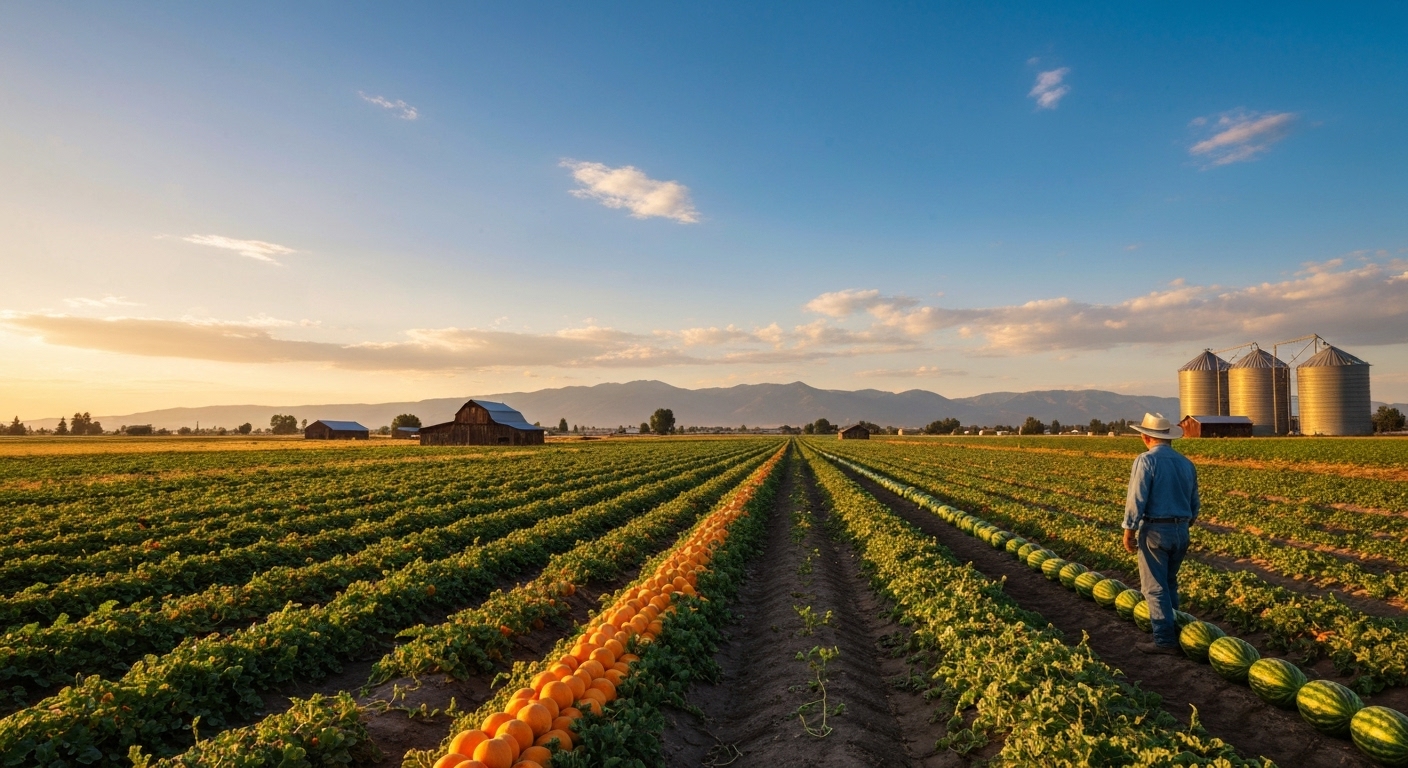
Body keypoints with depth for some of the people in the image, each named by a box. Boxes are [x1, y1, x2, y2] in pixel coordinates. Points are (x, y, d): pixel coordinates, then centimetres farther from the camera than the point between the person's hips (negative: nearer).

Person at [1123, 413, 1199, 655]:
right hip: (1181, 531, 7)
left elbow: (1136, 499, -17)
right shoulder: (1186, 463, 8)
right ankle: (1174, 629, 31)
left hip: (1155, 531, -7)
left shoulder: (1146, 460, -13)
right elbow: (1195, 503, 16)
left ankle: (1165, 641, 3)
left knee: (1155, 587, 1)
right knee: (1169, 583, 22)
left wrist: (1129, 531, -9)